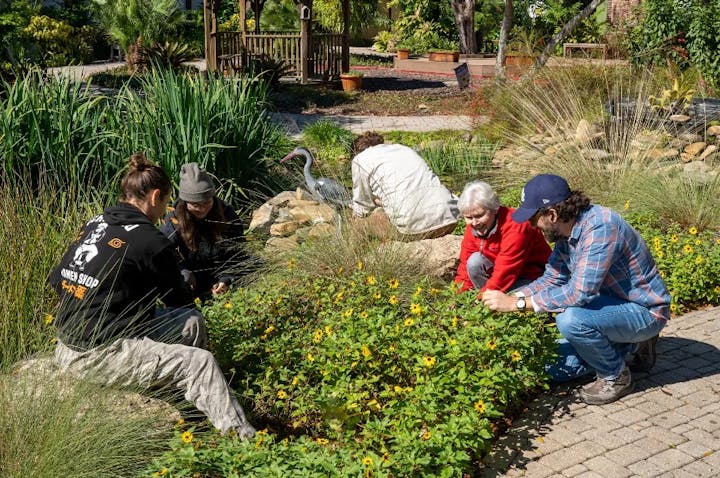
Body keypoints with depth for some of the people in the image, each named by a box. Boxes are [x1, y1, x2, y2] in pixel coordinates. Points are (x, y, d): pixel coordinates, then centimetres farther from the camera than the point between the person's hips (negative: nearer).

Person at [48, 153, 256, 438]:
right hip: (98, 356, -9)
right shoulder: (150, 241, -14)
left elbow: (56, 280, 15)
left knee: (191, 320, 13)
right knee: (201, 363, -8)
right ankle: (243, 439, -8)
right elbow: (179, 299, 2)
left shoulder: (94, 225, 8)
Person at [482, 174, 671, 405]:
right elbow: (552, 279, 6)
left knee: (570, 319, -33)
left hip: (644, 310, -9)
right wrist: (508, 298, -7)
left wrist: (517, 303, -32)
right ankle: (633, 349, 20)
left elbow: (580, 292, -36)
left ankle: (615, 377, -7)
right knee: (555, 367, 9)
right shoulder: (566, 231, -2)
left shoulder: (600, 227, -30)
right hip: (614, 303, 9)